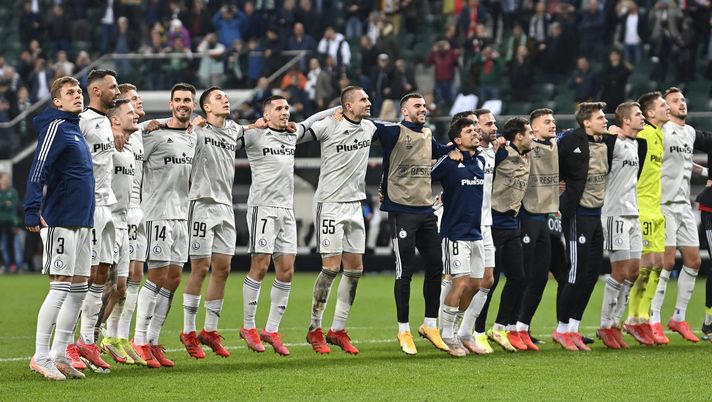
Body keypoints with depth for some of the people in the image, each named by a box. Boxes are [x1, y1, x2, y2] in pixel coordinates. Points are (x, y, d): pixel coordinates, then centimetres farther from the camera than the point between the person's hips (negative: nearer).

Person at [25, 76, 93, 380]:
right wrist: (33, 212, -28)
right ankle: (40, 357, -4)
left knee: (79, 288, 9)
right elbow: (37, 172, -20)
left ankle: (59, 355, 15)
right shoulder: (55, 127, -10)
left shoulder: (75, 130, 18)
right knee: (60, 288, -9)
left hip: (81, 223, 9)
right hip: (60, 222, -9)